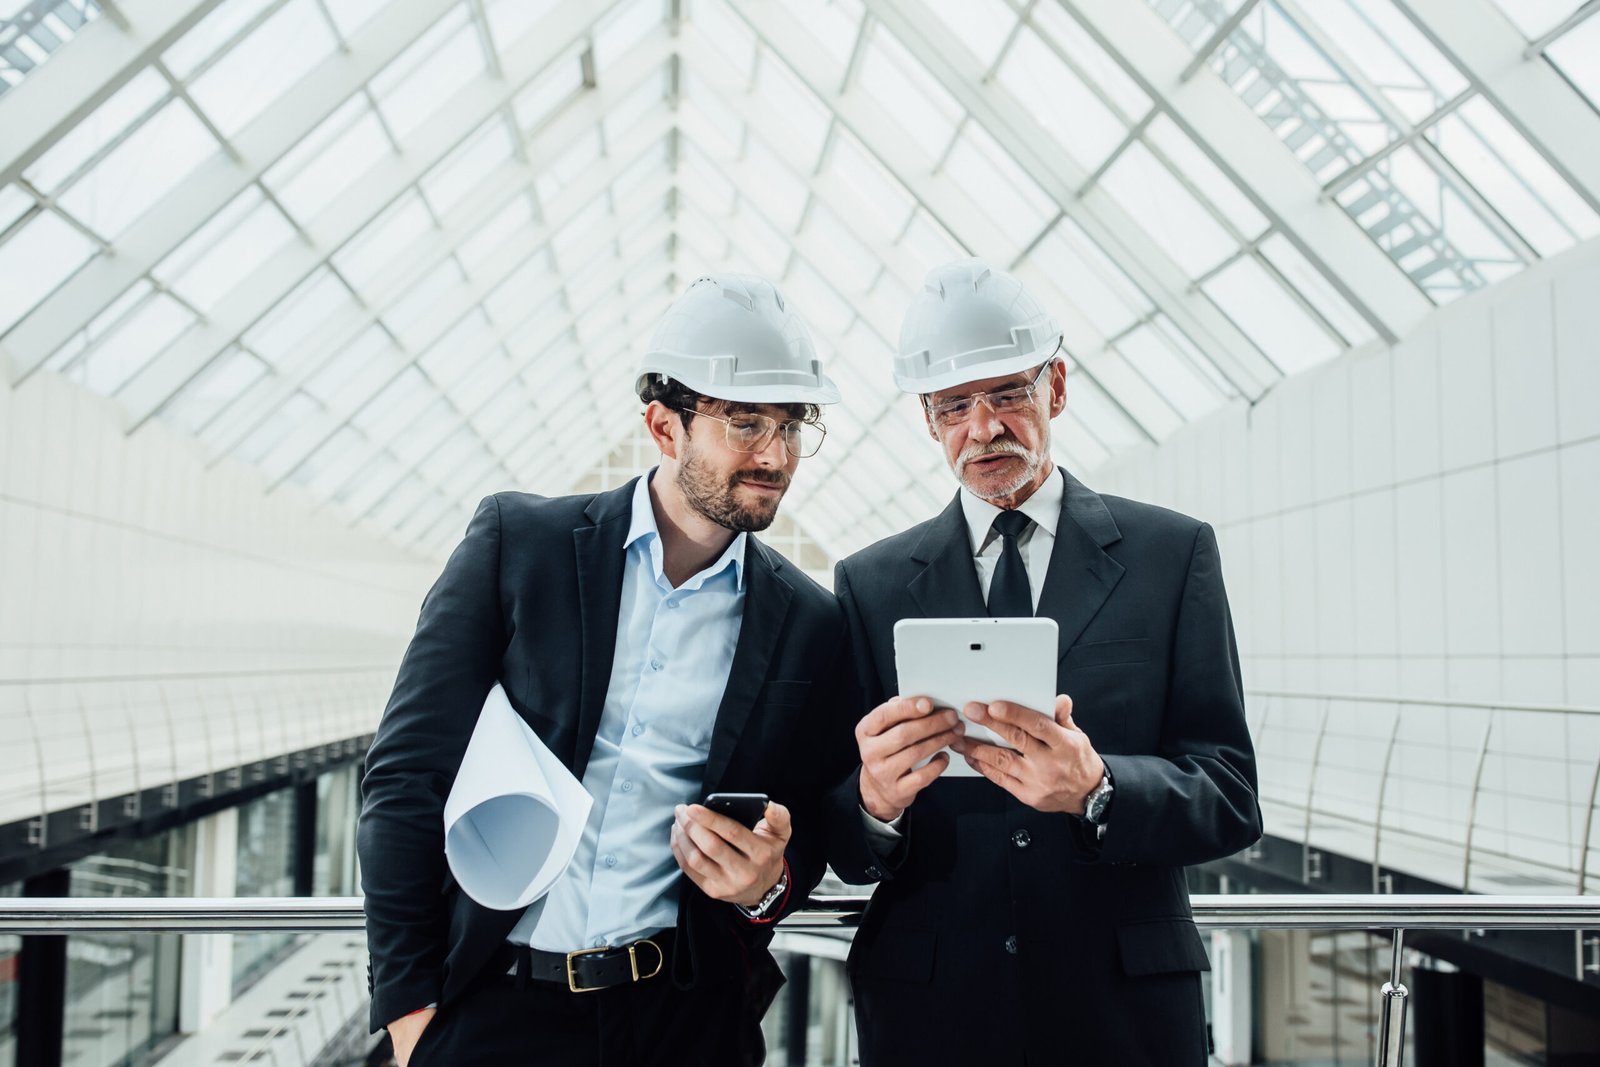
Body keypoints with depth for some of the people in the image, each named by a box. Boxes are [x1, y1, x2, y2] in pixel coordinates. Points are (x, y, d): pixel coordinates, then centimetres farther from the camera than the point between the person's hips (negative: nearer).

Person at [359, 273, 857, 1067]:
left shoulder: (810, 624, 1)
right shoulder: (516, 540, -4)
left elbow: (808, 826, 11)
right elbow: (406, 773, -4)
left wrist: (772, 882, -12)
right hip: (489, 1003, -1)